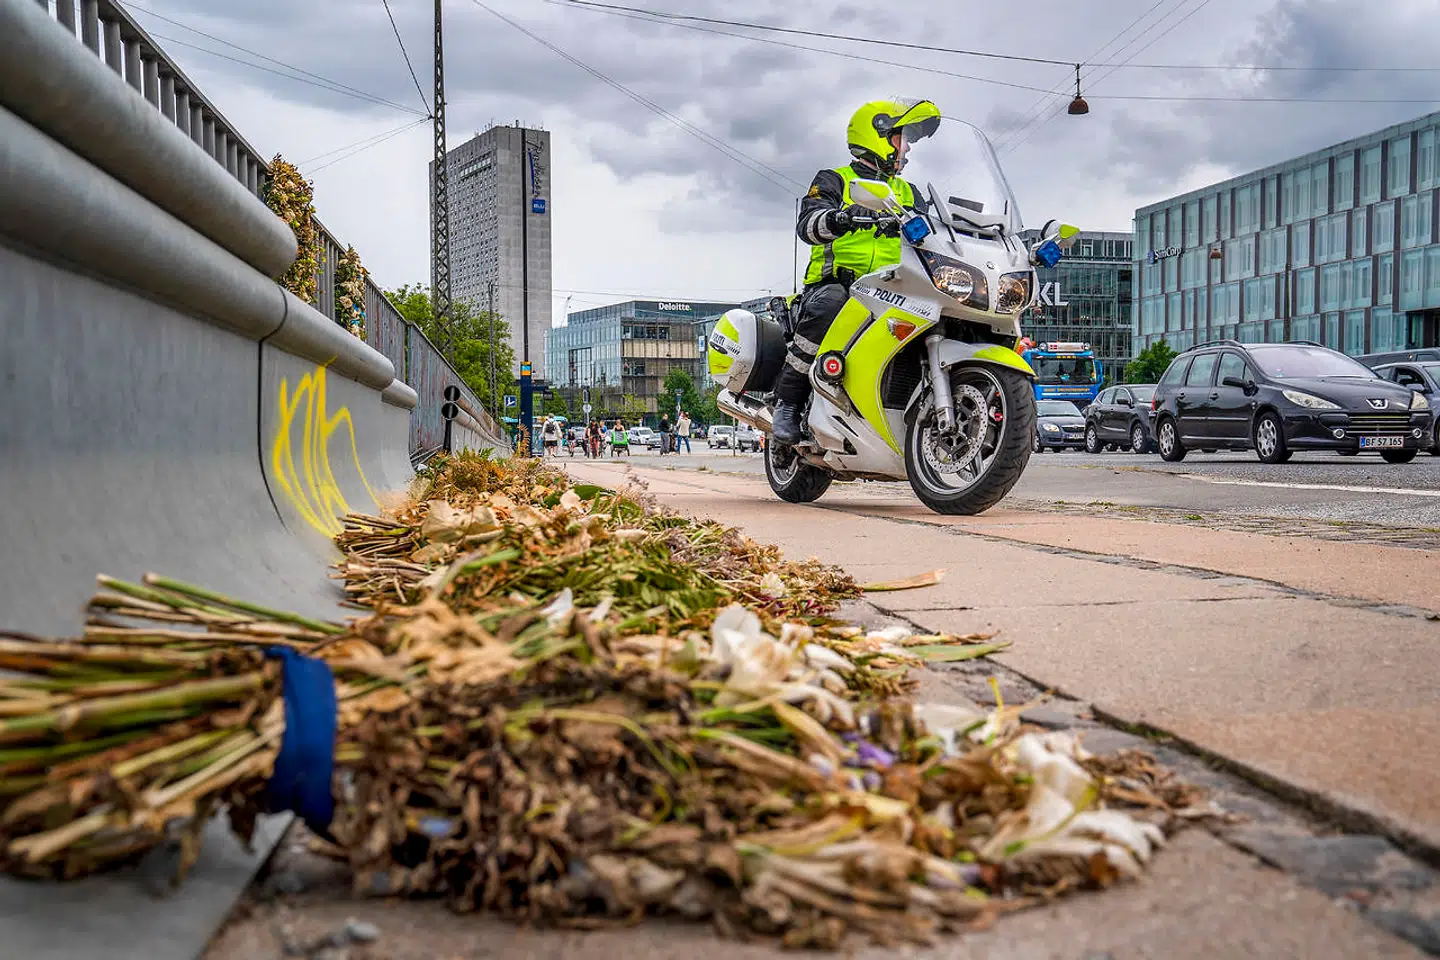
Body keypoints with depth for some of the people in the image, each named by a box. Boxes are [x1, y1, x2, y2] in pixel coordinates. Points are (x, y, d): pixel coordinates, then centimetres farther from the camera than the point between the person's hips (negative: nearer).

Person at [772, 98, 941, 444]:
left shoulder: (909, 194, 27)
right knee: (827, 306, -41)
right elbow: (807, 222, -11)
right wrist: (838, 219, -35)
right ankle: (788, 401, -29)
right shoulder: (833, 181, 9)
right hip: (836, 281, -5)